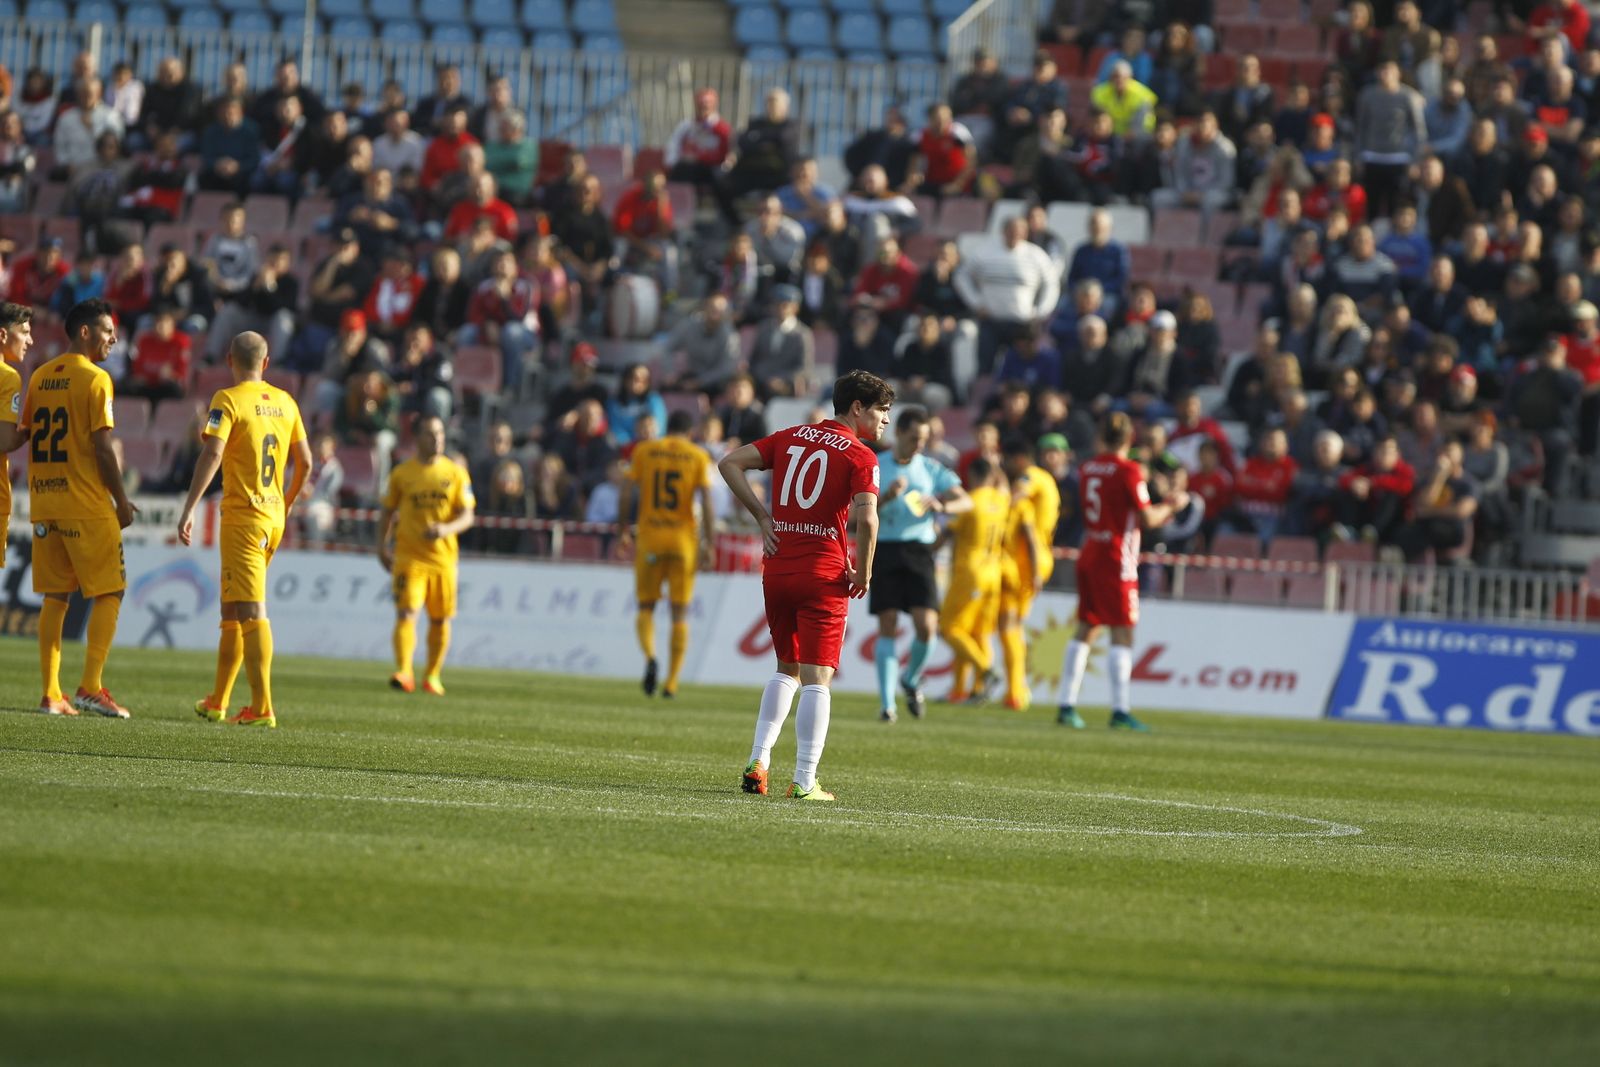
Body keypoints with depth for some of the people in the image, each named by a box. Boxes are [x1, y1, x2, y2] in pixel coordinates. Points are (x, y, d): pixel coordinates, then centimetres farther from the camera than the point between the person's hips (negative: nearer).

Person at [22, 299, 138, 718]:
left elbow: (25, 437, 13)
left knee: (55, 596, 9)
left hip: (44, 505, 6)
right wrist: (122, 501, -6)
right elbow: (101, 447, -13)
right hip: (87, 505, -6)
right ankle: (91, 686, -9)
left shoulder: (39, 378, 12)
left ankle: (50, 694, 4)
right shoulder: (95, 379, -9)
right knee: (109, 592, 1)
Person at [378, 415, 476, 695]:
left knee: (440, 620, 9)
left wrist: (446, 529, -19)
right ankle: (403, 673, -28)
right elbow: (388, 512, 15)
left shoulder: (455, 473, 5)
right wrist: (382, 546, 7)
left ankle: (432, 675, 25)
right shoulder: (401, 473, 5)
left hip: (443, 556, 2)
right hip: (408, 557, -2)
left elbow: (467, 516, 0)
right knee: (406, 614, -17)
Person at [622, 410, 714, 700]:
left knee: (646, 606, 11)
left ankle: (649, 656, -17)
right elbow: (706, 502, -8)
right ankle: (671, 682, 6)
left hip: (649, 538, 0)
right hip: (684, 541, 0)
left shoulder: (644, 450, 4)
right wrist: (708, 543, -5)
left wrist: (625, 529, 9)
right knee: (680, 613, 8)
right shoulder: (699, 456, 1)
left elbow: (627, 494, -1)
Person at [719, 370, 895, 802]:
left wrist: (763, 517, 8)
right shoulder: (860, 456, -6)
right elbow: (866, 518, -20)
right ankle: (804, 781, -6)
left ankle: (758, 761, 11)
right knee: (816, 677, -2)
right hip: (824, 575, -6)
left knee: (786, 669, 21)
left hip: (777, 570, 6)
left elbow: (730, 463, 9)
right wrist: (863, 575, -7)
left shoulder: (791, 438, 11)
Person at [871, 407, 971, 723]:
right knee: (887, 626, -6)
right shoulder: (874, 467, 4)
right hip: (884, 551, -1)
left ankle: (911, 680, 19)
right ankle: (887, 702, -3)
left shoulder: (931, 469, 9)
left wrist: (942, 506, -17)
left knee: (926, 625, -10)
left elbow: (965, 501, 4)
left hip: (919, 552, 1)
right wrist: (886, 497, -20)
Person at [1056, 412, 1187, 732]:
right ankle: (1119, 709, -10)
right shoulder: (1128, 471, -12)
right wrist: (1171, 506, 6)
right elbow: (1147, 519, -13)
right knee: (1122, 633, -5)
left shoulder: (1087, 469, 9)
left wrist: (1158, 516, 26)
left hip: (1089, 554, 7)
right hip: (1116, 559, -7)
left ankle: (1066, 705, 9)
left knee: (1085, 630, 11)